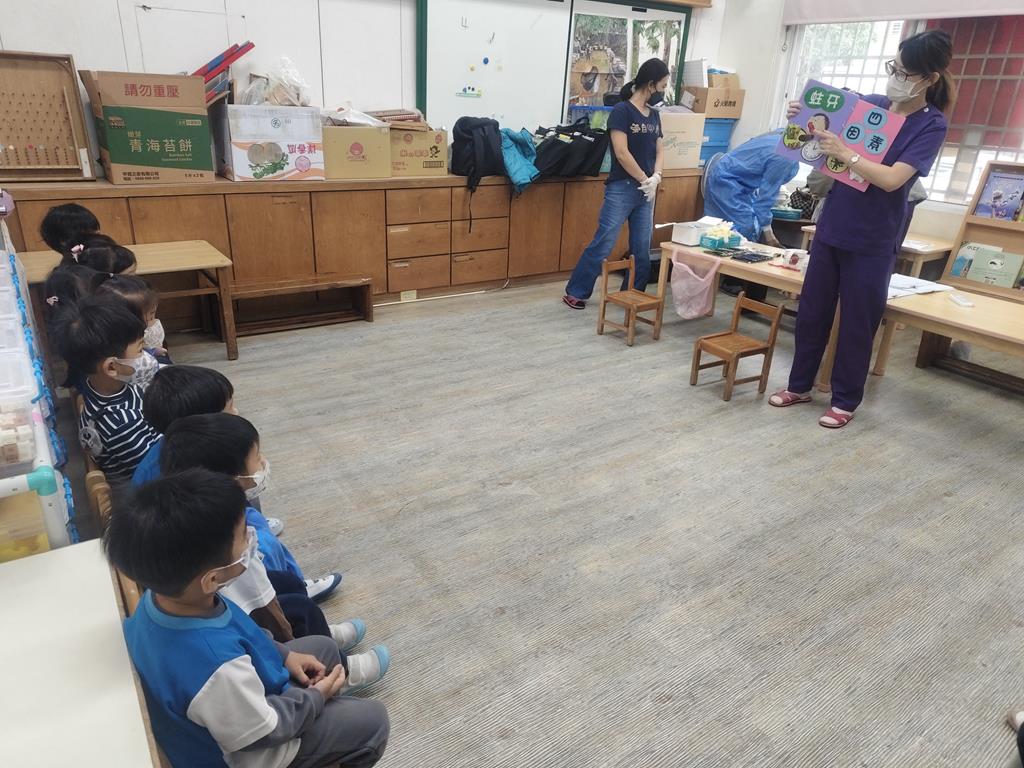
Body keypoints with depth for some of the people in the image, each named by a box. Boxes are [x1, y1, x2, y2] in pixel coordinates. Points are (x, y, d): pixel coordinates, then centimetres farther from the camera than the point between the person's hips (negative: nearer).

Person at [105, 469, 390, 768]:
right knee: (372, 720, 5)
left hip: (235, 697, 7)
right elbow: (262, 731, -25)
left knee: (324, 647, 21)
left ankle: (340, 674, 51)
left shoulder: (162, 596, -21)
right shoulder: (219, 669, -45)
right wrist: (315, 697, -10)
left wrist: (283, 653, 3)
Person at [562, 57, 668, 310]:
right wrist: (644, 179, -11)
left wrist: (656, 177, -5)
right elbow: (621, 153, -15)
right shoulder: (622, 111, -8)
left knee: (642, 249, 7)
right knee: (602, 245, -7)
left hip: (646, 191, 7)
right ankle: (575, 292, 4)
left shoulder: (654, 115, 14)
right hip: (621, 189, -7)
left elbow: (658, 152, 15)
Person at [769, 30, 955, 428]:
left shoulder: (931, 125, -9)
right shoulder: (868, 104, 3)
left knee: (857, 322, 5)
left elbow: (892, 179, -22)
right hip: (831, 227, 5)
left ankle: (845, 400, 20)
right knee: (811, 312, 11)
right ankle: (800, 385, 27)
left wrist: (845, 153, -26)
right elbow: (828, 141, 14)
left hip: (872, 241, -4)